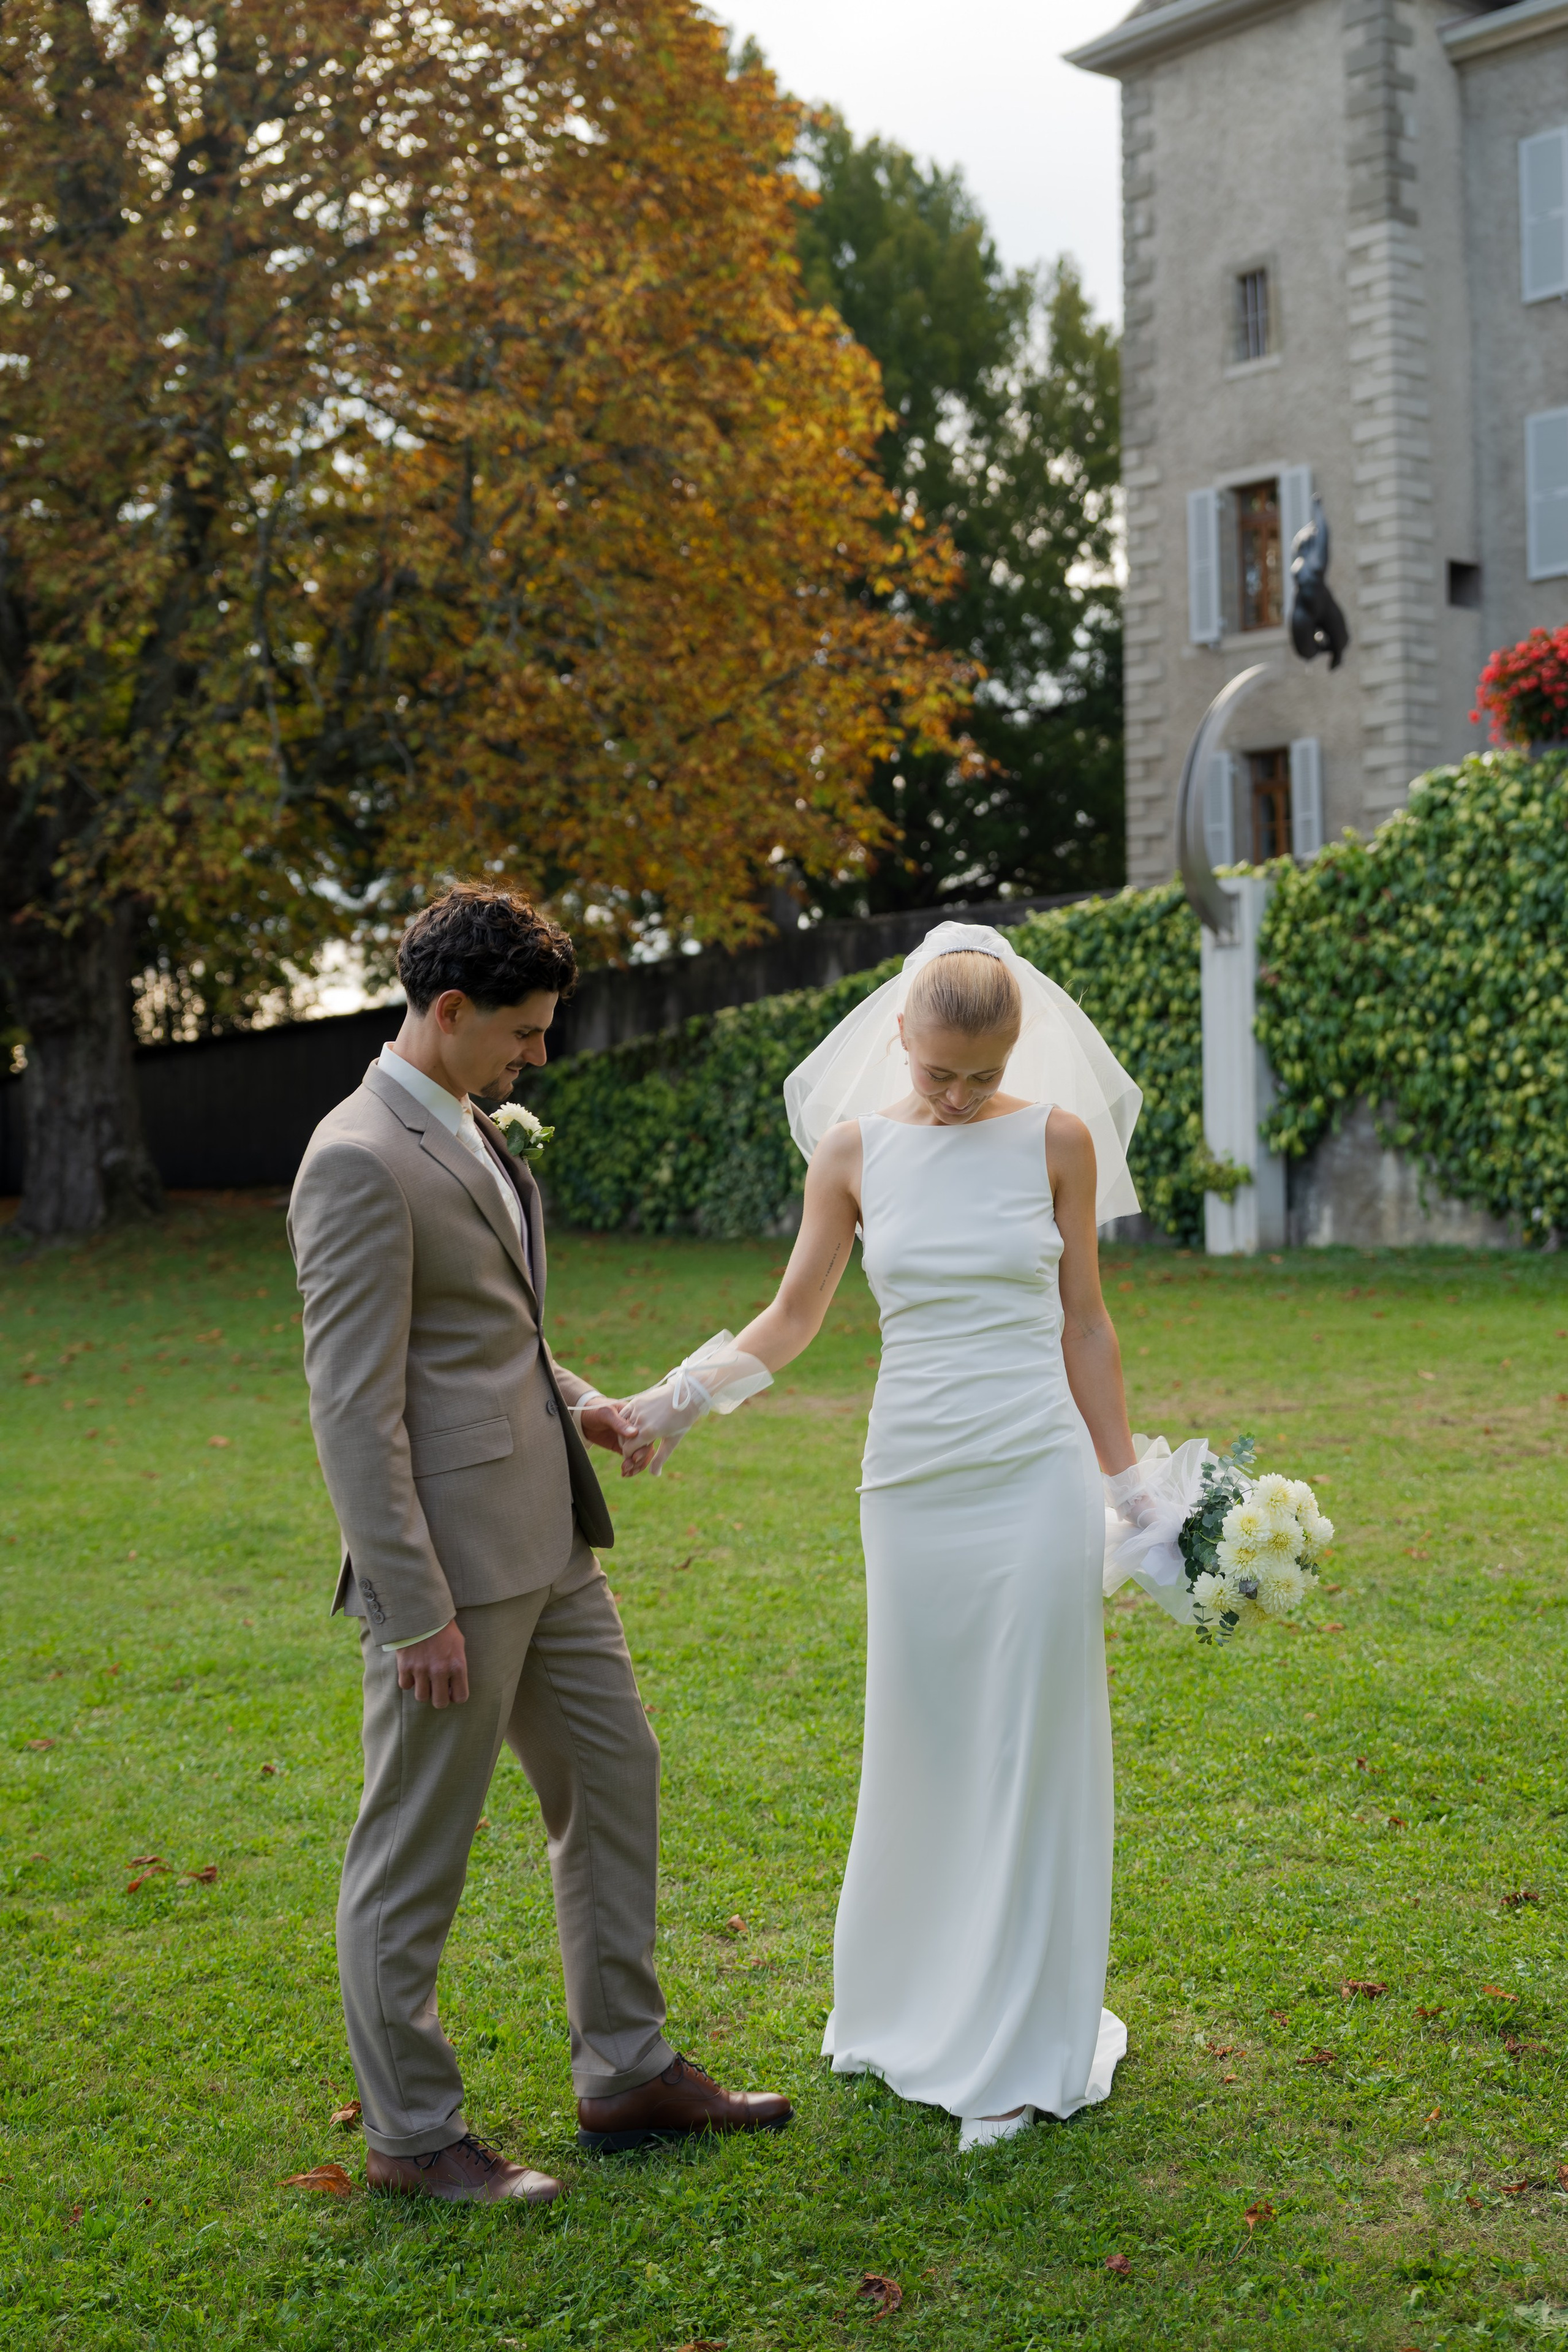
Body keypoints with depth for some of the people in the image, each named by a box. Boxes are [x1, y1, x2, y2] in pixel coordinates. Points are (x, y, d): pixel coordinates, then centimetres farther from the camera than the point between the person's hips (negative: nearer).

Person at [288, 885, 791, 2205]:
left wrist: (577, 1404, 8)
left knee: (616, 1778, 17)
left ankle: (629, 2074, 30)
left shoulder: (470, 1133, 13)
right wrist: (414, 1610, -21)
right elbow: (355, 1408, -21)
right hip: (452, 1562, -10)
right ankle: (412, 2133, 20)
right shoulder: (361, 1164, -17)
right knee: (416, 1853, 4)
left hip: (546, 1542, 10)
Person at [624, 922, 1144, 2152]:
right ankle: (915, 2007, 31)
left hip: (1035, 1479, -2)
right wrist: (672, 1404, -2)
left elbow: (1083, 1325, 5)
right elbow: (791, 1320, 10)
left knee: (1029, 1751, 2)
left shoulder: (1059, 1139, -1)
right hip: (911, 1483, 2)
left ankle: (1019, 2049, 14)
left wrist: (1125, 1488, 6)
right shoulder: (854, 1150, 2)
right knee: (921, 1749, 11)